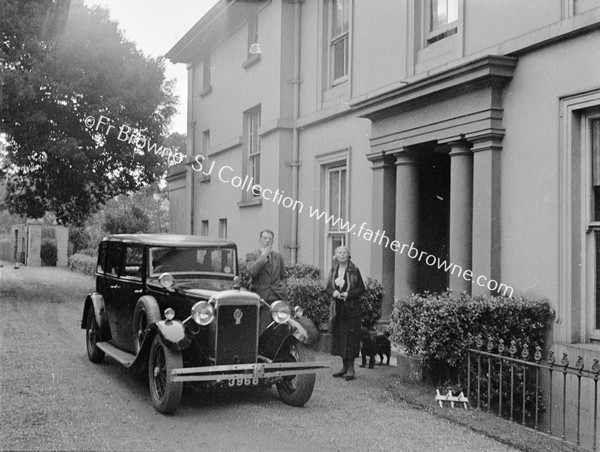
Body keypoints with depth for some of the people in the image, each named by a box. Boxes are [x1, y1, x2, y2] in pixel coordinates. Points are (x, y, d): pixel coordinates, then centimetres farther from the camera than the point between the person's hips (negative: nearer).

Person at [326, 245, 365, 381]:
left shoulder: (354, 271, -2)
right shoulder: (333, 271, 11)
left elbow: (361, 288, -2)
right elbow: (328, 288, 13)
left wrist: (349, 294, -16)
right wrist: (333, 292, -9)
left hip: (351, 309, -5)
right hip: (337, 309, 5)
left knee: (350, 338, -7)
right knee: (339, 338, 7)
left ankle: (351, 369, -2)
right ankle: (344, 367, 19)